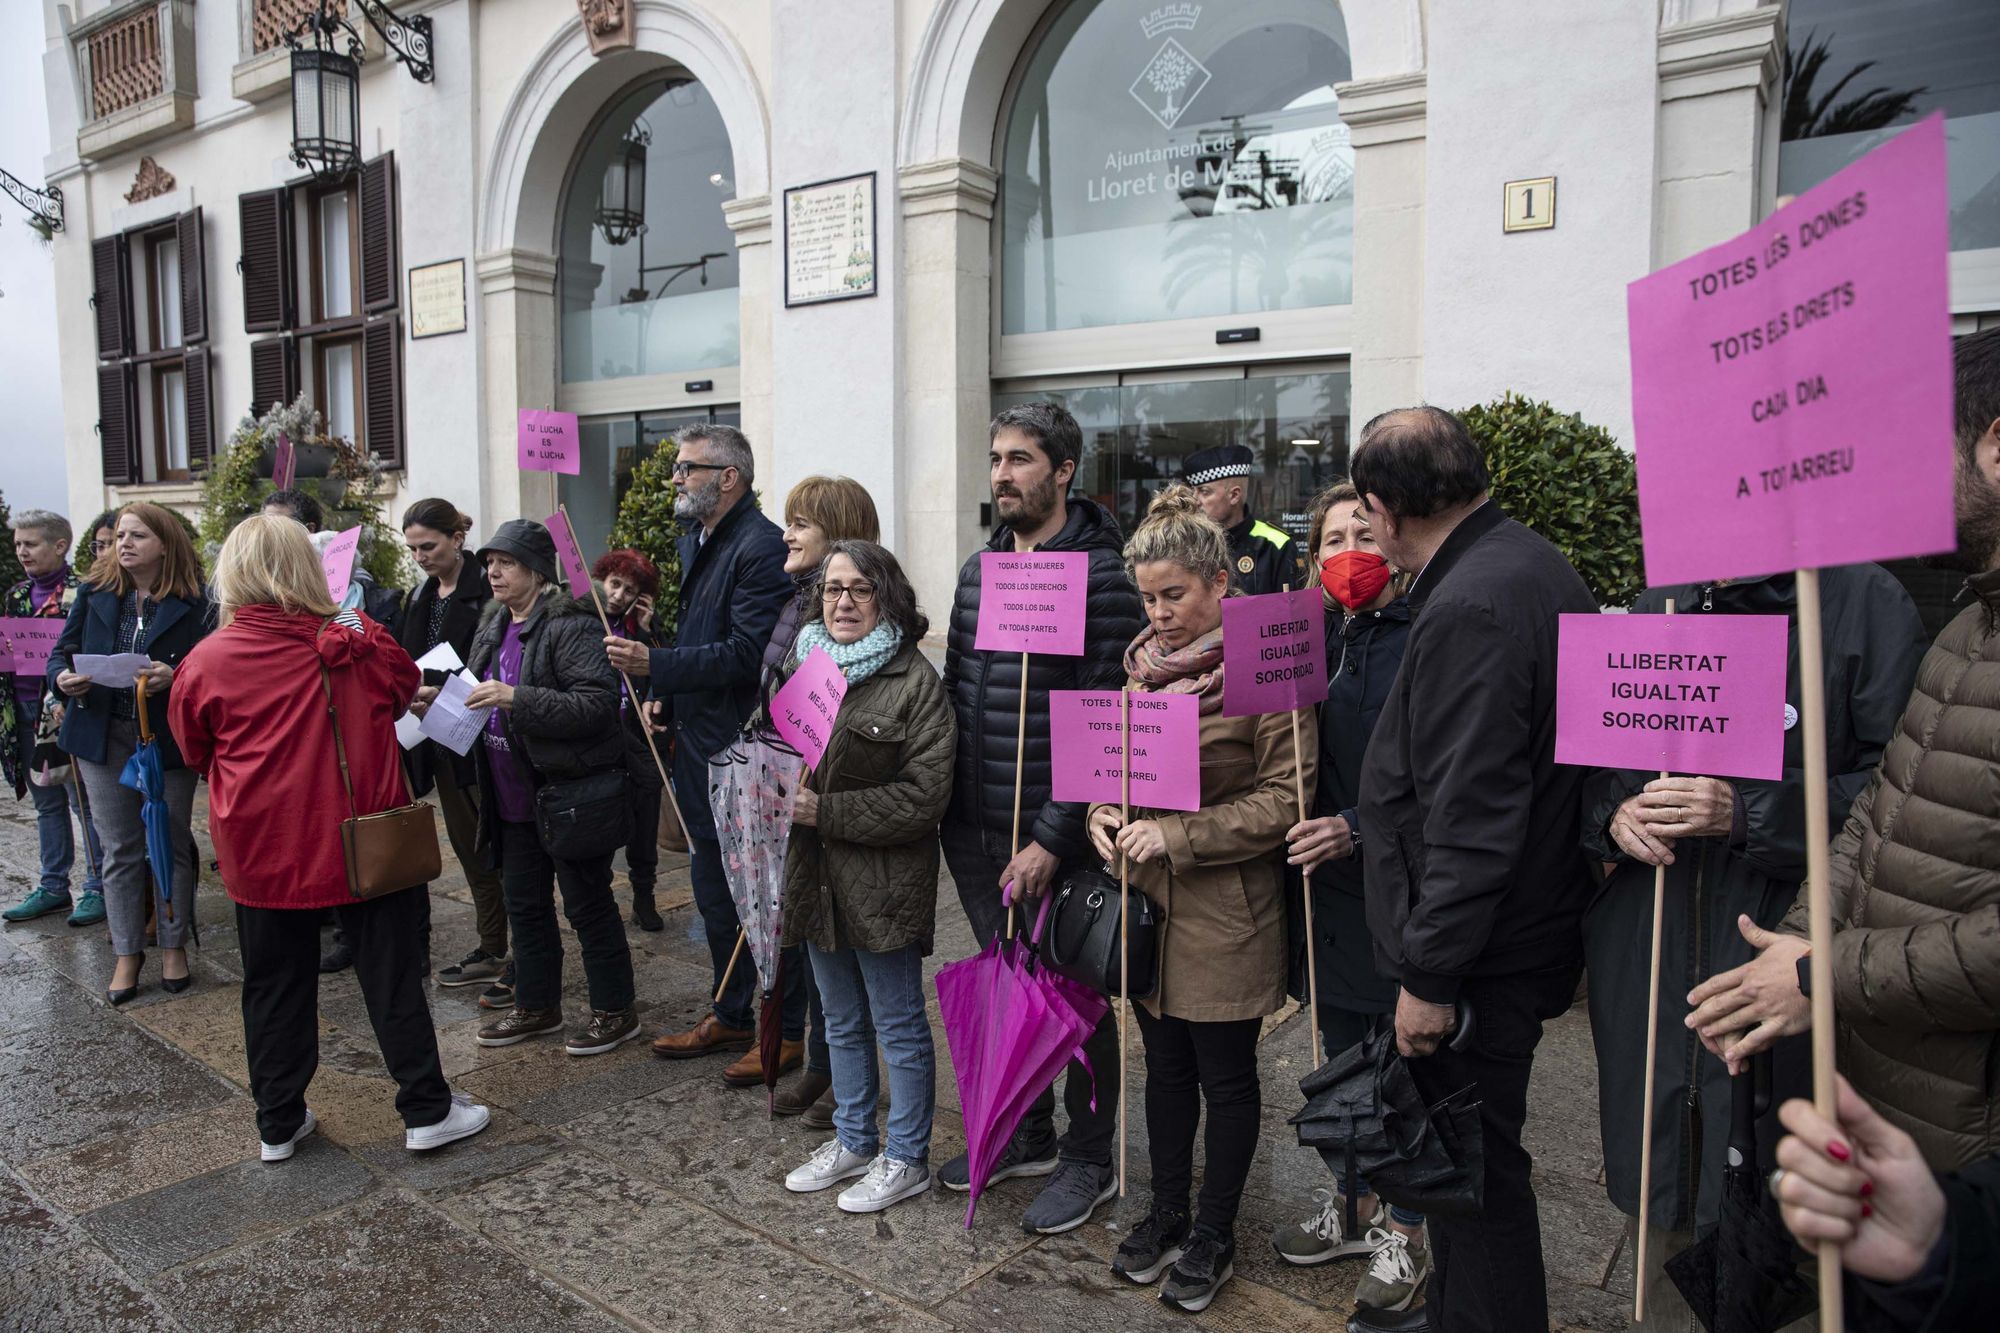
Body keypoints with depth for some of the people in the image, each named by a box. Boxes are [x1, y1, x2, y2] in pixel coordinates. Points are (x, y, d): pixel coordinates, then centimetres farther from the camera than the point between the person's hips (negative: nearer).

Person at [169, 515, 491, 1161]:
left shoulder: (206, 661, -9)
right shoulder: (361, 642, -9)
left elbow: (197, 754, 6)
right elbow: (405, 689, 12)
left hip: (262, 848, 1)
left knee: (276, 986, 14)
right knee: (391, 974, 8)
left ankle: (278, 1124, 25)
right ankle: (427, 1111, 14)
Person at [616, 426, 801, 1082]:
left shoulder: (761, 547, -17)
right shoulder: (695, 542, 14)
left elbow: (747, 653, -25)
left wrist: (656, 664, -26)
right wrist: (667, 698, 10)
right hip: (700, 746, 10)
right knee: (714, 893, 18)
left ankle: (788, 1032, 16)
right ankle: (730, 1016, 34)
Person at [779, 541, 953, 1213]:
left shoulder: (915, 680, -13)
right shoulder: (804, 665, 8)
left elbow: (924, 796, -18)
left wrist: (826, 812, -19)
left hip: (883, 881, -7)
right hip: (816, 876, 7)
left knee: (899, 1025, 7)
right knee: (842, 1021, 20)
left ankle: (907, 1158, 23)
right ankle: (853, 1140, 37)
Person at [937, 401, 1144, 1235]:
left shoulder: (1100, 575, -14)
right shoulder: (976, 570, 10)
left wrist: (1052, 837, -18)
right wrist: (952, 813, 9)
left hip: (1057, 834, -7)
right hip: (978, 831, 7)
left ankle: (1089, 1160, 27)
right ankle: (1027, 1135, 38)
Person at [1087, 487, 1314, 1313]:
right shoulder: (1144, 665, 6)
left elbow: (1286, 798, -18)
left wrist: (1177, 835, -23)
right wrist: (1104, 812, -5)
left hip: (1227, 910, -6)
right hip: (1150, 901, 6)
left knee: (1225, 1077, 10)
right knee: (1166, 1066, 19)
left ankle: (1213, 1235, 28)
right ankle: (1167, 1213, 37)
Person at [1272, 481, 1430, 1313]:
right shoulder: (1315, 637, 7)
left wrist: (1359, 831, -24)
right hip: (1331, 879, 6)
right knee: (1342, 1049, 18)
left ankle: (1403, 1233, 26)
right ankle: (1352, 1209, 36)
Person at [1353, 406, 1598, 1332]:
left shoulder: (1468, 611, -24)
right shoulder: (1531, 563, 8)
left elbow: (1472, 823, -27)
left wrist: (1429, 976, -19)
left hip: (1476, 959, -10)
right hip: (1526, 929, 10)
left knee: (1476, 1172, 5)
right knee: (1473, 1159, 23)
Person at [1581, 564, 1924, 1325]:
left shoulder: (1868, 604, -3)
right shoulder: (1656, 608, 12)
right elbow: (1594, 762, 17)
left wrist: (1748, 813, -19)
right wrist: (1614, 812, -3)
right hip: (1645, 958, 5)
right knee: (1658, 1203, 17)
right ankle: (1660, 1311, 36)